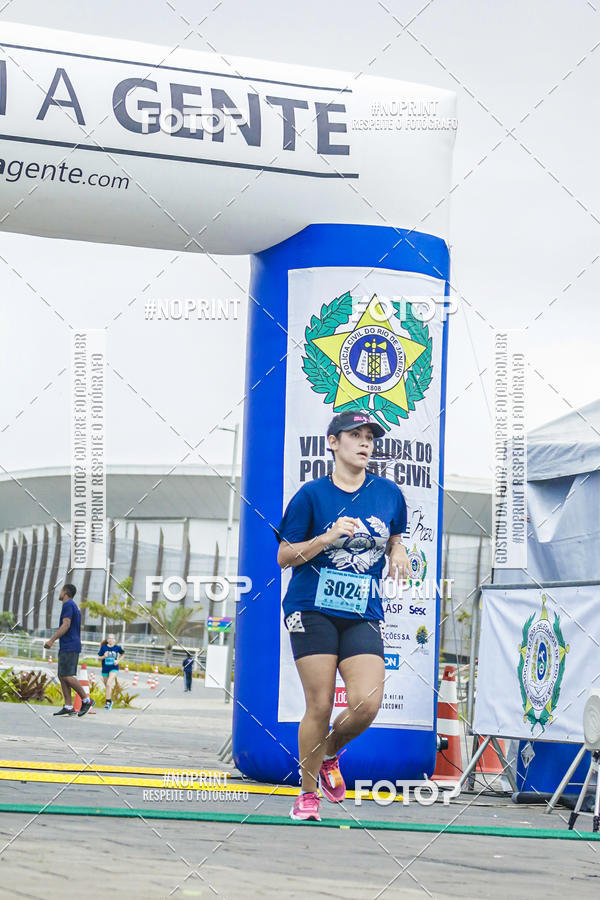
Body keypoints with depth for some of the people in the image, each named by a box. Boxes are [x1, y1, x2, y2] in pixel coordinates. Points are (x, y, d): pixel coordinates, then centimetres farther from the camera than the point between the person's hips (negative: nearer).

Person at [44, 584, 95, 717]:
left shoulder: (68, 605, -8)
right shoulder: (75, 607, 22)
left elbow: (65, 625, -18)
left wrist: (52, 640, -20)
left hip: (68, 647, -10)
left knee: (67, 676, -14)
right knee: (62, 676, 5)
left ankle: (86, 700, -11)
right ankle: (68, 707, -1)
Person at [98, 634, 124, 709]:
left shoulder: (117, 648, -3)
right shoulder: (103, 647, -2)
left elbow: (123, 654, 16)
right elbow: (99, 658, 3)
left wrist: (118, 660, 0)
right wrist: (104, 656, -17)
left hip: (114, 668, -3)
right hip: (105, 669, 3)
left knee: (109, 684, -21)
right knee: (107, 686, 13)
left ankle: (108, 701, -18)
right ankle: (110, 701, 32)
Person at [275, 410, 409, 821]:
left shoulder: (389, 493, 8)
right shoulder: (312, 494, -2)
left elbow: (395, 538, 25)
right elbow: (284, 556, 0)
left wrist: (398, 555, 1)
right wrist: (329, 537, -14)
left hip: (363, 614, 3)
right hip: (313, 610, -3)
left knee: (366, 704, -13)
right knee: (320, 707, -6)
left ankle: (330, 754, 20)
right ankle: (308, 792, 14)